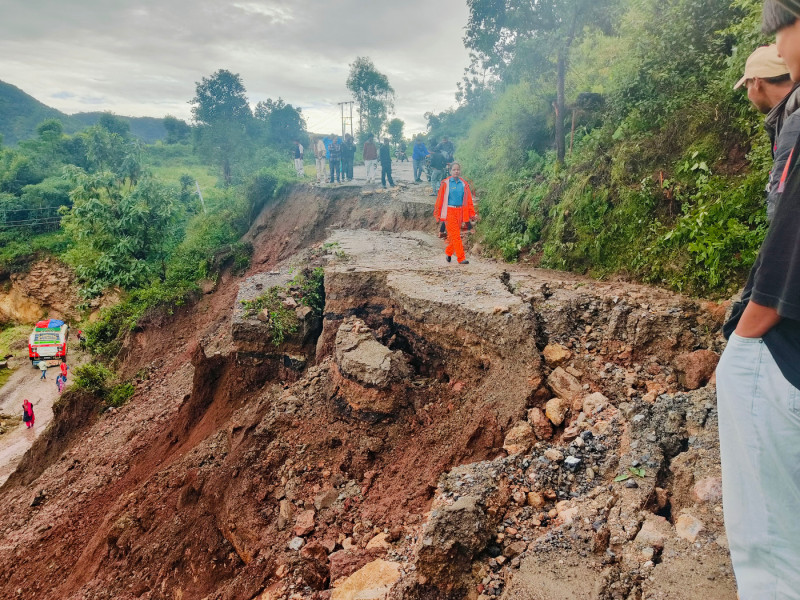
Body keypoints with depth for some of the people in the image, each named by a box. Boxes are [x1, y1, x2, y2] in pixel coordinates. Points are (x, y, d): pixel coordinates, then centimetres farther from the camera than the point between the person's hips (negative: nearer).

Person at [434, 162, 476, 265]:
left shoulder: (464, 184, 9)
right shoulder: (445, 183, 0)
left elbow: (468, 200, 10)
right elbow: (440, 199, 1)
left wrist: (472, 214, 5)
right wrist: (438, 214, 0)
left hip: (460, 212, 4)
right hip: (449, 212, -4)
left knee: (453, 235, 11)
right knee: (456, 235, -8)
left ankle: (448, 253, 32)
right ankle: (461, 258, -8)